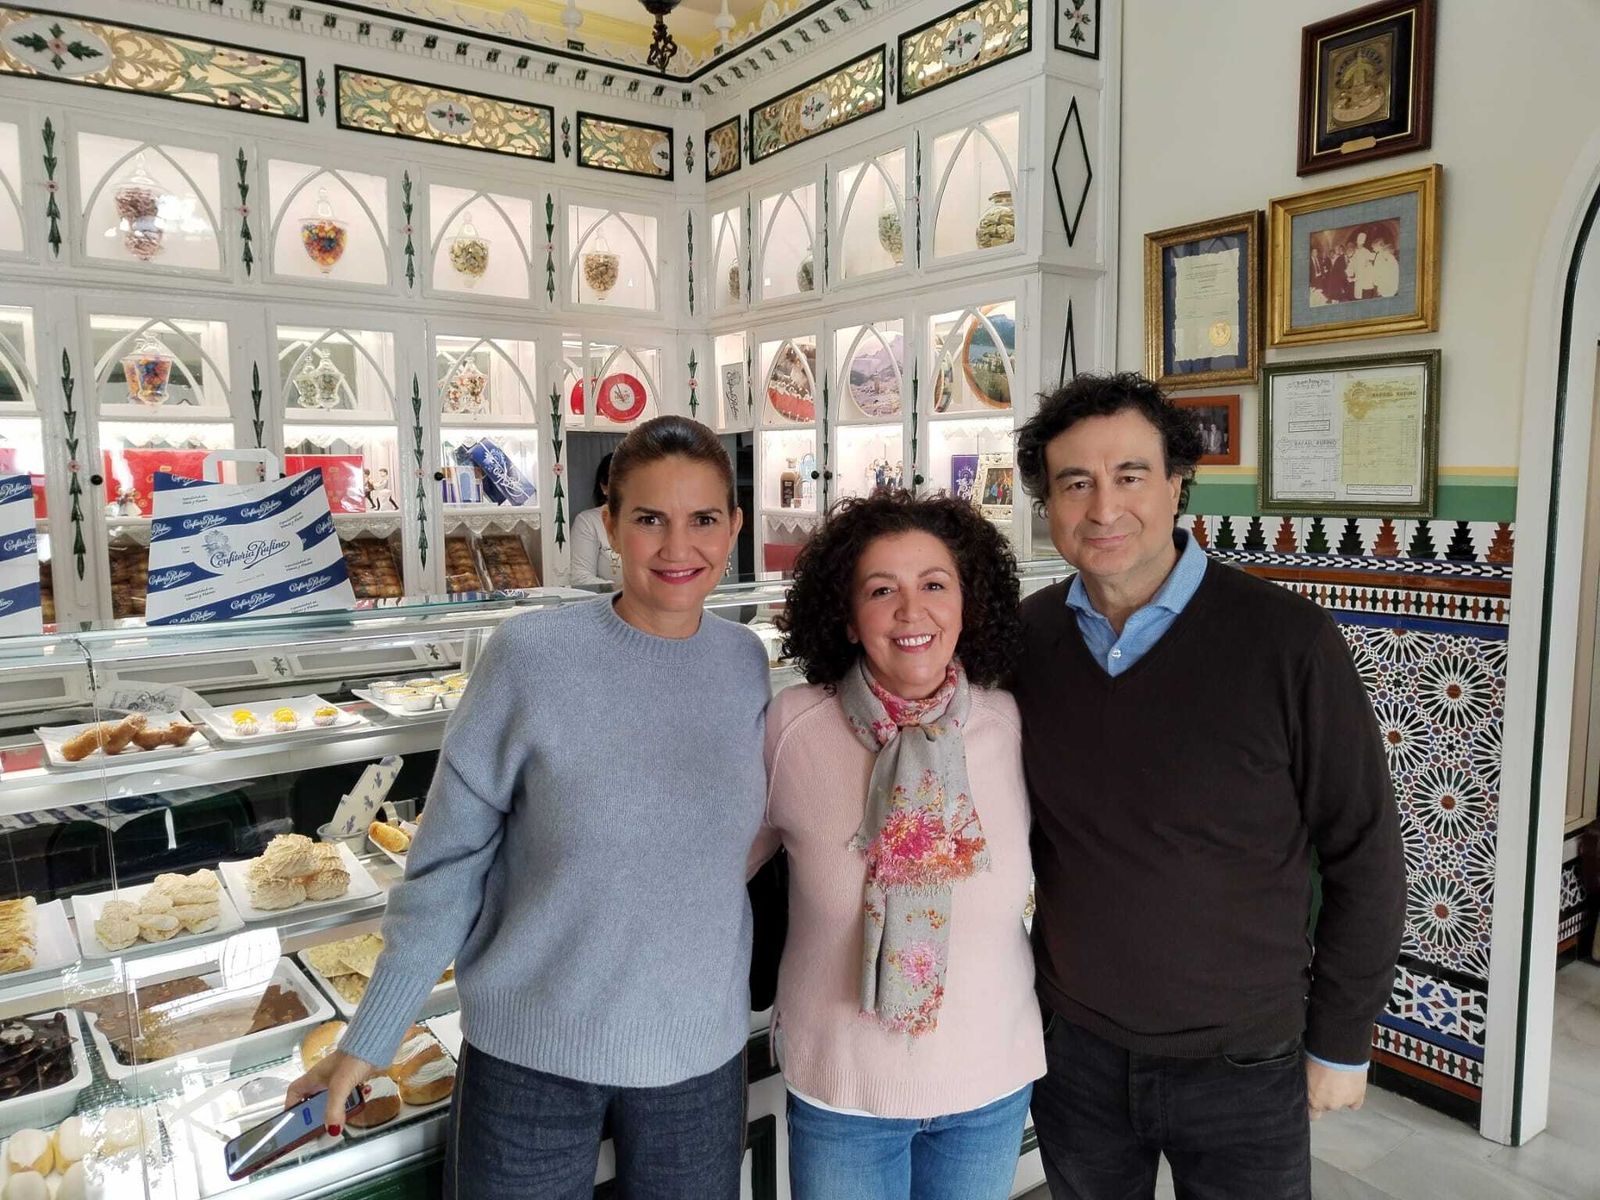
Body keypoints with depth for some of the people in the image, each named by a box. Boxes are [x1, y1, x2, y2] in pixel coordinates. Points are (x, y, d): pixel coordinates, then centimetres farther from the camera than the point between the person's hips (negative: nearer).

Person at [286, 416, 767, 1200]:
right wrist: (368, 1041, -4)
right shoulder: (531, 656, -15)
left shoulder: (746, 663, -5)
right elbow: (447, 863, -8)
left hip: (702, 1049, 3)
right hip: (530, 1049, -2)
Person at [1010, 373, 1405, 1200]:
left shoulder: (1289, 643, -18)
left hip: (1243, 1068, -3)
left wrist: (1339, 1043, -3)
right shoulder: (1024, 637, -7)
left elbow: (1364, 859, -9)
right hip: (1074, 1050, 3)